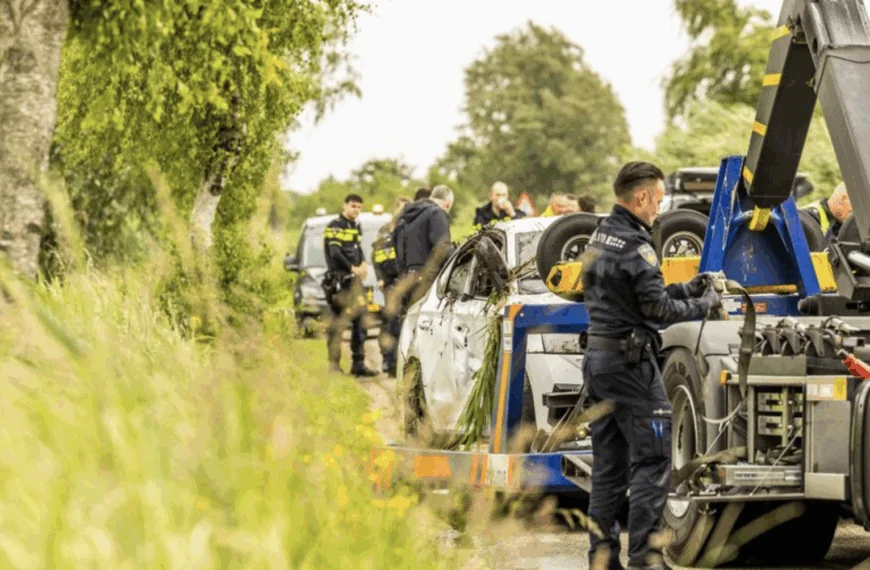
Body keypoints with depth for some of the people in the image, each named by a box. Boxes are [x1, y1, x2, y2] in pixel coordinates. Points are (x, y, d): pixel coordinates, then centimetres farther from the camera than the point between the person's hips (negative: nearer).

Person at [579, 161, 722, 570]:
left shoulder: (598, 238, 13)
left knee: (608, 462, 11)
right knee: (651, 459, -5)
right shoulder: (635, 245, -16)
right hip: (630, 361, -9)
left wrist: (684, 290, 15)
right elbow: (657, 309, -15)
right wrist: (703, 305, 0)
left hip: (596, 356, 9)